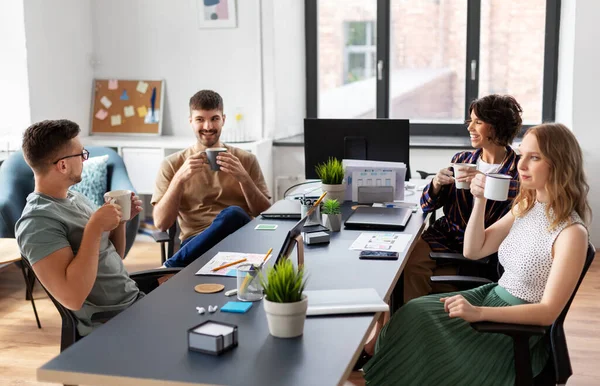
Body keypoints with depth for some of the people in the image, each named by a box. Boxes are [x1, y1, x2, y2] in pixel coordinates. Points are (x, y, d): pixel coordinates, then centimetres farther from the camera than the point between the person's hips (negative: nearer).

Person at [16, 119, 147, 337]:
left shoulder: (75, 198, 9)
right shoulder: (38, 222, -18)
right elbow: (72, 298, -28)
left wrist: (120, 219, 1)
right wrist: (95, 227, -25)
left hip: (135, 300, 8)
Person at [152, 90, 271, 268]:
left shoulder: (247, 160, 14)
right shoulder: (172, 164, 11)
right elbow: (161, 224, 2)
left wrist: (244, 178, -9)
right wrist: (179, 178, -11)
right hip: (196, 242, -1)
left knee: (233, 214, -35)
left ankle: (171, 268, -24)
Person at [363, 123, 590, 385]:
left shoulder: (572, 233, -21)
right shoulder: (525, 206, 4)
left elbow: (548, 312, -23)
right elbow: (473, 251, 6)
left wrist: (478, 313, -32)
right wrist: (480, 200, -9)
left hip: (523, 330, -7)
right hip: (494, 297, 7)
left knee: (438, 358, -17)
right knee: (413, 317, -8)